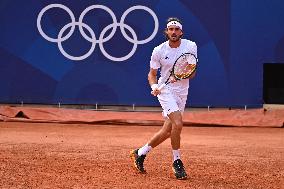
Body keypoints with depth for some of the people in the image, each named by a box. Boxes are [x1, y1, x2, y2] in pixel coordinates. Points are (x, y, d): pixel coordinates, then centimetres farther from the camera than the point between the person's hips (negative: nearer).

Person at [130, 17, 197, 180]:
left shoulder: (191, 46, -3)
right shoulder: (159, 51, -6)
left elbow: (192, 73, 0)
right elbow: (152, 74, 4)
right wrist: (154, 86, -16)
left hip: (182, 92, 4)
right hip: (165, 91, -4)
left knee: (168, 131, 7)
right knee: (178, 124, -24)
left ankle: (140, 153, 27)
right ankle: (177, 162, -10)